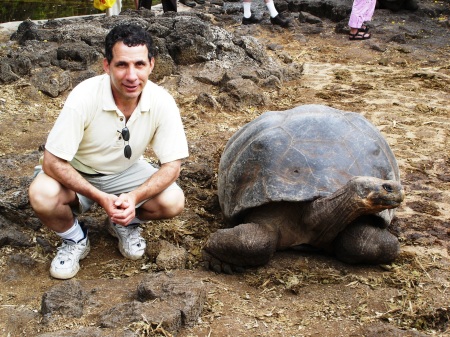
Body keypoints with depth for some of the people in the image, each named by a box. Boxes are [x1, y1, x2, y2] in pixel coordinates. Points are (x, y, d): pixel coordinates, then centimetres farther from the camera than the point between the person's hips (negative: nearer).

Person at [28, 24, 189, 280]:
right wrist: (100, 197, -35)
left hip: (127, 172, 2)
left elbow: (172, 165, -18)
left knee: (174, 202, -23)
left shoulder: (162, 102, -23)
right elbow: (53, 163, -26)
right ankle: (75, 239, 1)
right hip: (77, 175, -2)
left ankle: (126, 224, 10)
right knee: (42, 196, -32)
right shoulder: (84, 97, -31)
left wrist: (134, 196, -35)